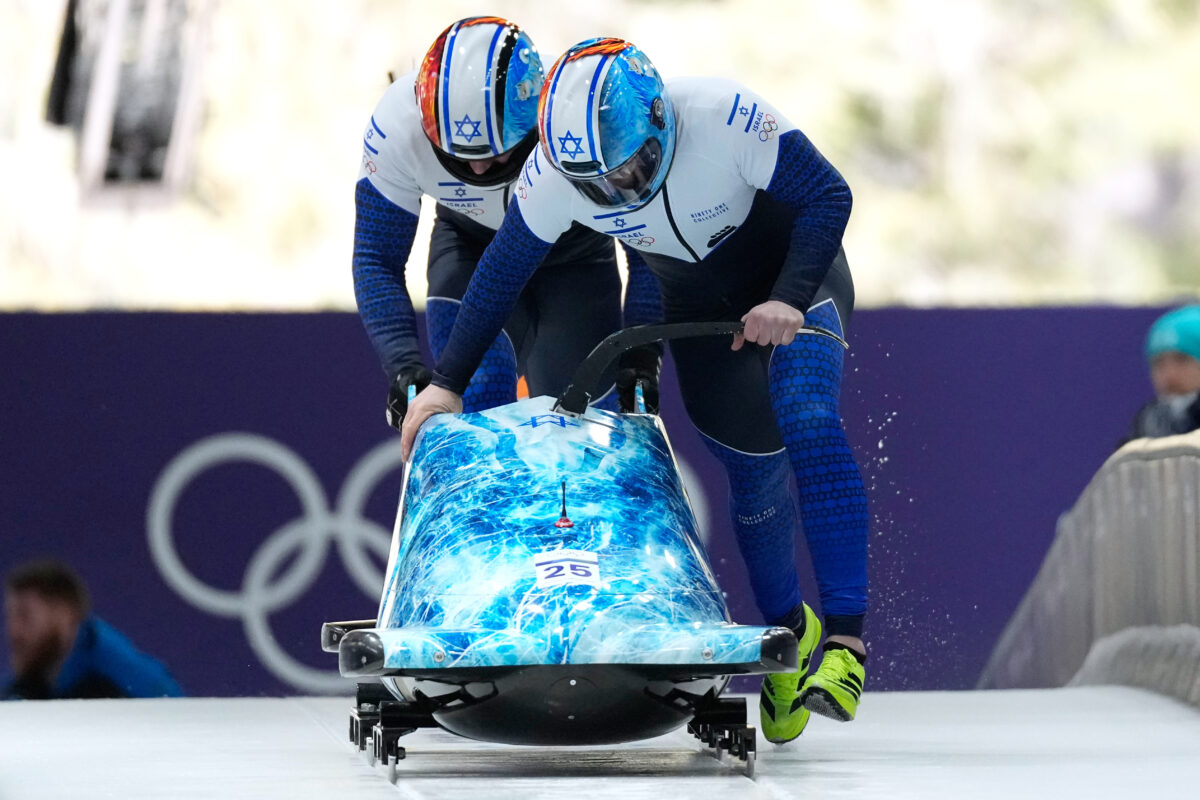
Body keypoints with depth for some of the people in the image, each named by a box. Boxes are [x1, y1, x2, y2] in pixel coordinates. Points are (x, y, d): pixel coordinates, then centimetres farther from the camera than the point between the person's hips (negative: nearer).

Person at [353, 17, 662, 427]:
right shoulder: (397, 126, -34)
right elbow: (377, 259, -22)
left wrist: (640, 352, -34)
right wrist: (403, 363, -35)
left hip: (575, 251, 0)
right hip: (470, 245, 0)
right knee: (475, 393, -23)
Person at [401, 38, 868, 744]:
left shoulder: (727, 117, -34)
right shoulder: (556, 171, -24)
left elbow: (829, 197, -22)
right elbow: (500, 274, -8)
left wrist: (789, 298, -34)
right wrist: (447, 382, -4)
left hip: (796, 270, -3)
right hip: (698, 301, 4)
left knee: (807, 426, -24)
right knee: (754, 465, -2)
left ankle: (847, 636, -24)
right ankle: (787, 630, 20)